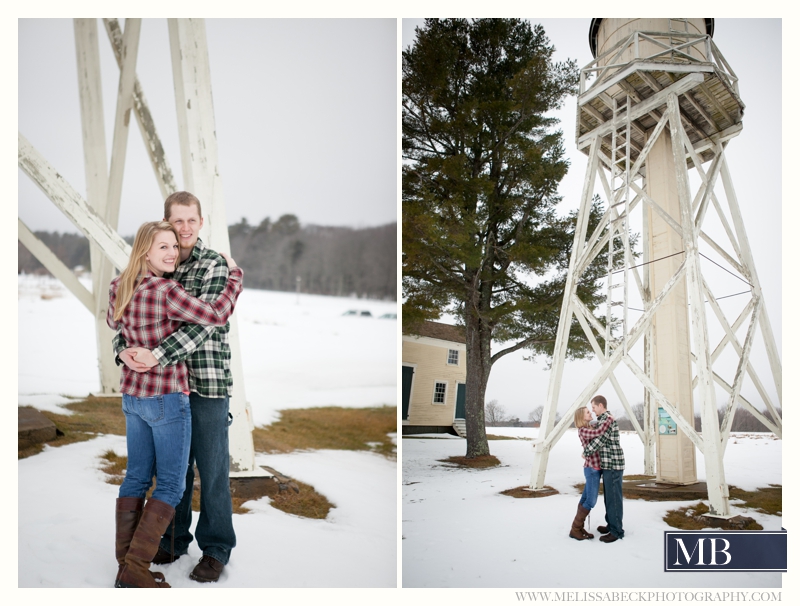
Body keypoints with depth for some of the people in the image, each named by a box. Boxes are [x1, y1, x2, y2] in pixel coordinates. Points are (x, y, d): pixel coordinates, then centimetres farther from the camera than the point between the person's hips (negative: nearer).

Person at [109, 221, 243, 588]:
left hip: (132, 395, 8)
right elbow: (218, 315, -21)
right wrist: (234, 274, -7)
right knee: (171, 485, 3)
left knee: (136, 478, 15)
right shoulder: (166, 292, -22)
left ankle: (125, 565, 20)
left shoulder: (118, 288, 3)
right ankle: (136, 568, 2)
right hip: (167, 398, -8)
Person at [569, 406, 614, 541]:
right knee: (590, 501, -6)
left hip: (593, 468, 9)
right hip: (592, 469, -9)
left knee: (585, 499, 10)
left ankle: (579, 528, 14)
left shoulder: (591, 428, 13)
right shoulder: (583, 431, -16)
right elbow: (598, 432, -33)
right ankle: (575, 529, 0)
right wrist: (609, 419, -22)